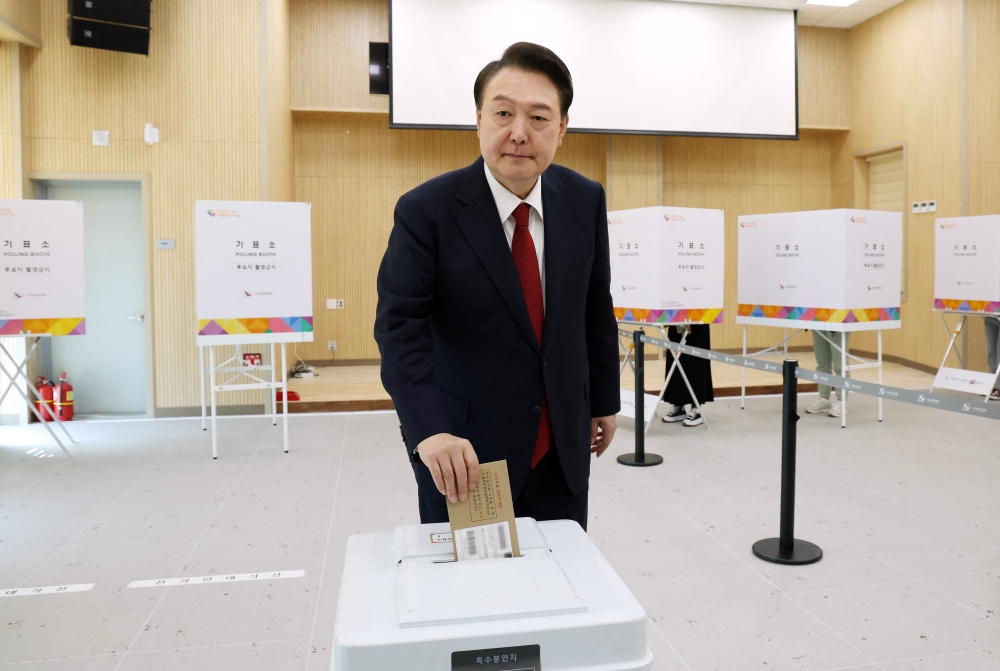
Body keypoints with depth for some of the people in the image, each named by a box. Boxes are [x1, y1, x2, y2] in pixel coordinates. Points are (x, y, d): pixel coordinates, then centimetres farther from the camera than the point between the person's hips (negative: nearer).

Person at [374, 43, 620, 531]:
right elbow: (400, 328, -21)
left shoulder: (585, 201, -1)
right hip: (465, 454, -3)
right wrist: (430, 432, -34)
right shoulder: (426, 211, -14)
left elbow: (597, 309, 8)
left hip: (563, 448, 4)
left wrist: (604, 401, 14)